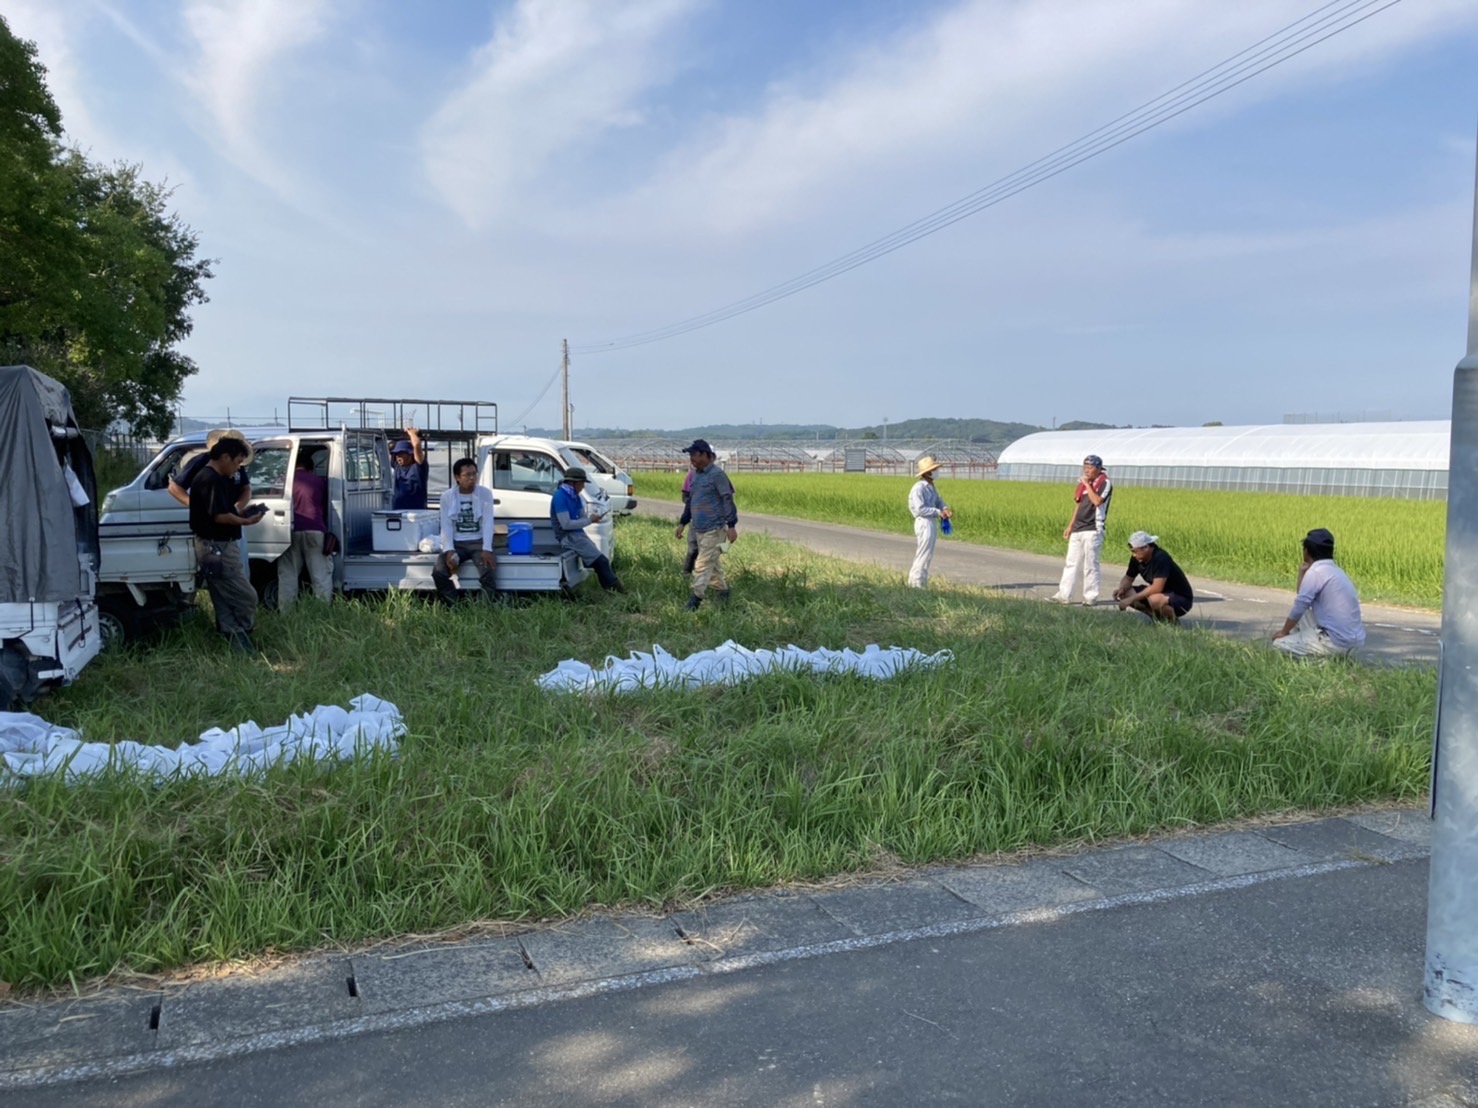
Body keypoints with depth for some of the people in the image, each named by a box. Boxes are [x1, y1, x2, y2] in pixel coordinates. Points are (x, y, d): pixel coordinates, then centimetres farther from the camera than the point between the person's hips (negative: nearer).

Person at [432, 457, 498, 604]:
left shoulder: (485, 493, -3)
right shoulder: (447, 496, -1)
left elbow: (488, 523, -9)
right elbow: (446, 526, -4)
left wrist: (487, 549, -22)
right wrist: (449, 550, -20)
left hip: (478, 542, -1)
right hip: (456, 543, 1)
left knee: (489, 573, -29)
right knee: (438, 572, -23)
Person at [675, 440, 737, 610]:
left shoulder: (717, 474, -12)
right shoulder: (695, 475, 13)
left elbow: (727, 500, -15)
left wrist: (731, 525, -18)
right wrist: (683, 523, 24)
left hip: (713, 529, -8)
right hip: (700, 529, 8)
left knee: (704, 564, -10)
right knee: (712, 564, 15)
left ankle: (695, 599, -11)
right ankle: (722, 592, 28)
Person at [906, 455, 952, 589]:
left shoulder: (931, 486, 14)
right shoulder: (919, 488, -16)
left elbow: (938, 500, 16)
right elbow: (920, 509, -22)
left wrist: (945, 508, -5)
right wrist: (938, 512, -19)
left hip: (932, 522, 10)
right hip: (924, 522, -10)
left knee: (927, 554, 15)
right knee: (924, 553, -5)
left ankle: (915, 581, 24)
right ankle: (917, 583, 2)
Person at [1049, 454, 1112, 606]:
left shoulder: (1105, 483, -6)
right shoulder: (1083, 483, 15)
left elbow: (1097, 501, -22)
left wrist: (1087, 484, -15)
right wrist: (1070, 525, 17)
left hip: (1093, 530, -7)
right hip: (1077, 529, 7)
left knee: (1090, 565, -3)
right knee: (1071, 563, 6)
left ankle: (1090, 597, 4)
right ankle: (1064, 595, 7)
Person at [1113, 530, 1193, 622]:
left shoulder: (1161, 558, -28)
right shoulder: (1136, 559, -5)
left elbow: (1157, 588, -35)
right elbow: (1128, 578, 9)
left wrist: (1132, 599, -33)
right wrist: (1121, 589, -14)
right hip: (1161, 593, 8)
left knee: (1155, 599, -39)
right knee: (1125, 593, -4)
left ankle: (1173, 620, -9)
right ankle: (1157, 616, 7)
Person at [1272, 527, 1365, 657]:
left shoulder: (1316, 572, -12)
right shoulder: (1335, 571, 16)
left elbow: (1299, 608, -11)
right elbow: (1303, 600, 21)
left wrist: (1284, 631, 2)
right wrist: (1303, 573, 15)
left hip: (1336, 641, -9)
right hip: (1351, 638, 9)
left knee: (1279, 644, 0)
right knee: (1302, 616, 27)